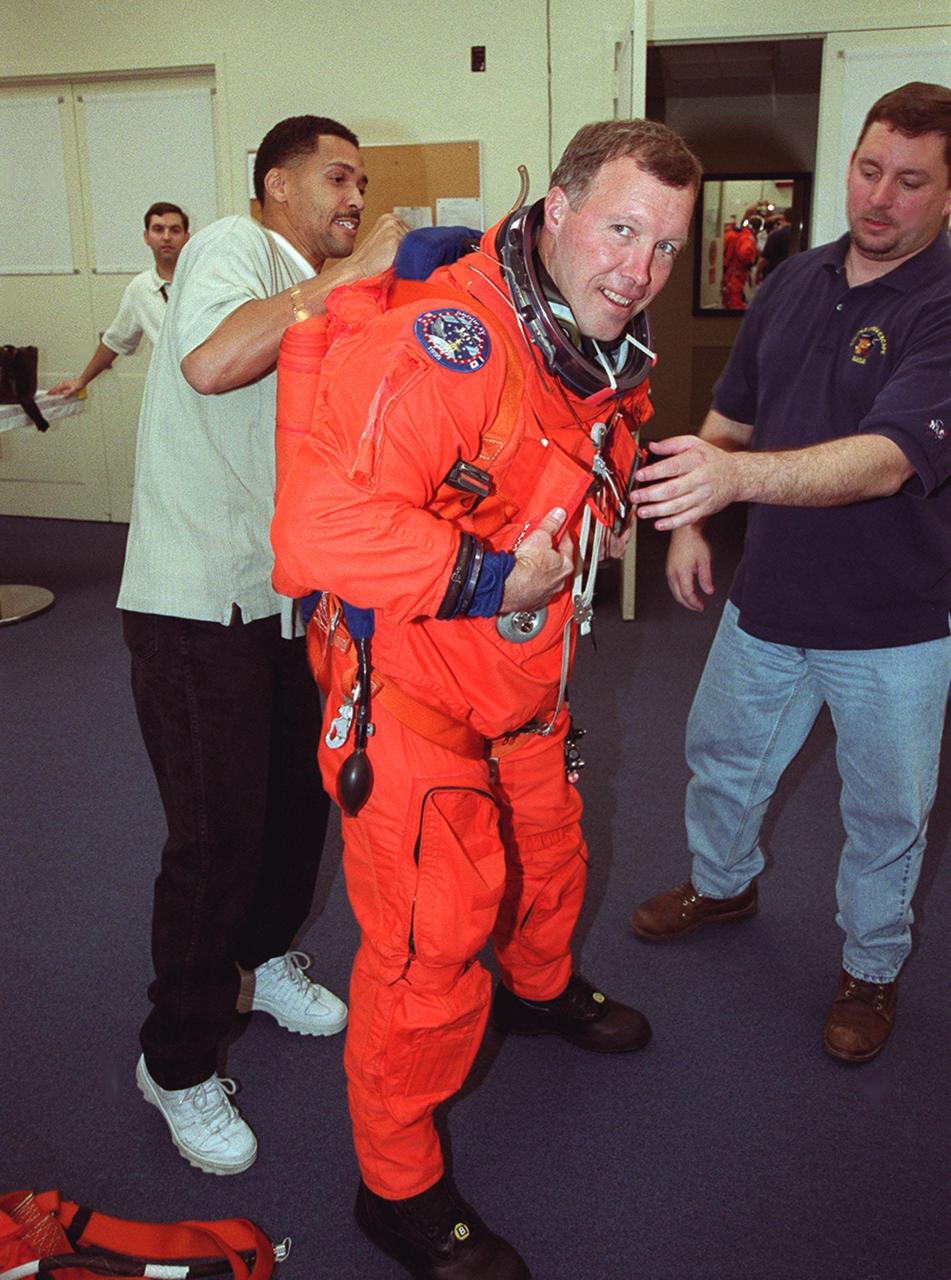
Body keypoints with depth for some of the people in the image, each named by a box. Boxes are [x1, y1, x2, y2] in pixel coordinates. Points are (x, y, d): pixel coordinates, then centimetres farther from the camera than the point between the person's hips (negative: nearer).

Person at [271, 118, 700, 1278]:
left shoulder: (607, 357, 3)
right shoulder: (439, 342, -30)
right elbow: (320, 525, -38)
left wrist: (599, 510, 3)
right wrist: (491, 579, -32)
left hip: (523, 675, 9)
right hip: (406, 684, -9)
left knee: (547, 849, 28)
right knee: (431, 935, -2)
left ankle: (539, 986, 61)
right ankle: (396, 1184, 22)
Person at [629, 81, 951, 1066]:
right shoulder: (793, 282, 1)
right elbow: (732, 415, 12)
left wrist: (736, 475, -48)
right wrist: (691, 519, 3)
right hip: (768, 597, 5)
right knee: (721, 754, 22)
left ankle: (870, 965, 38)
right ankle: (723, 882, 50)